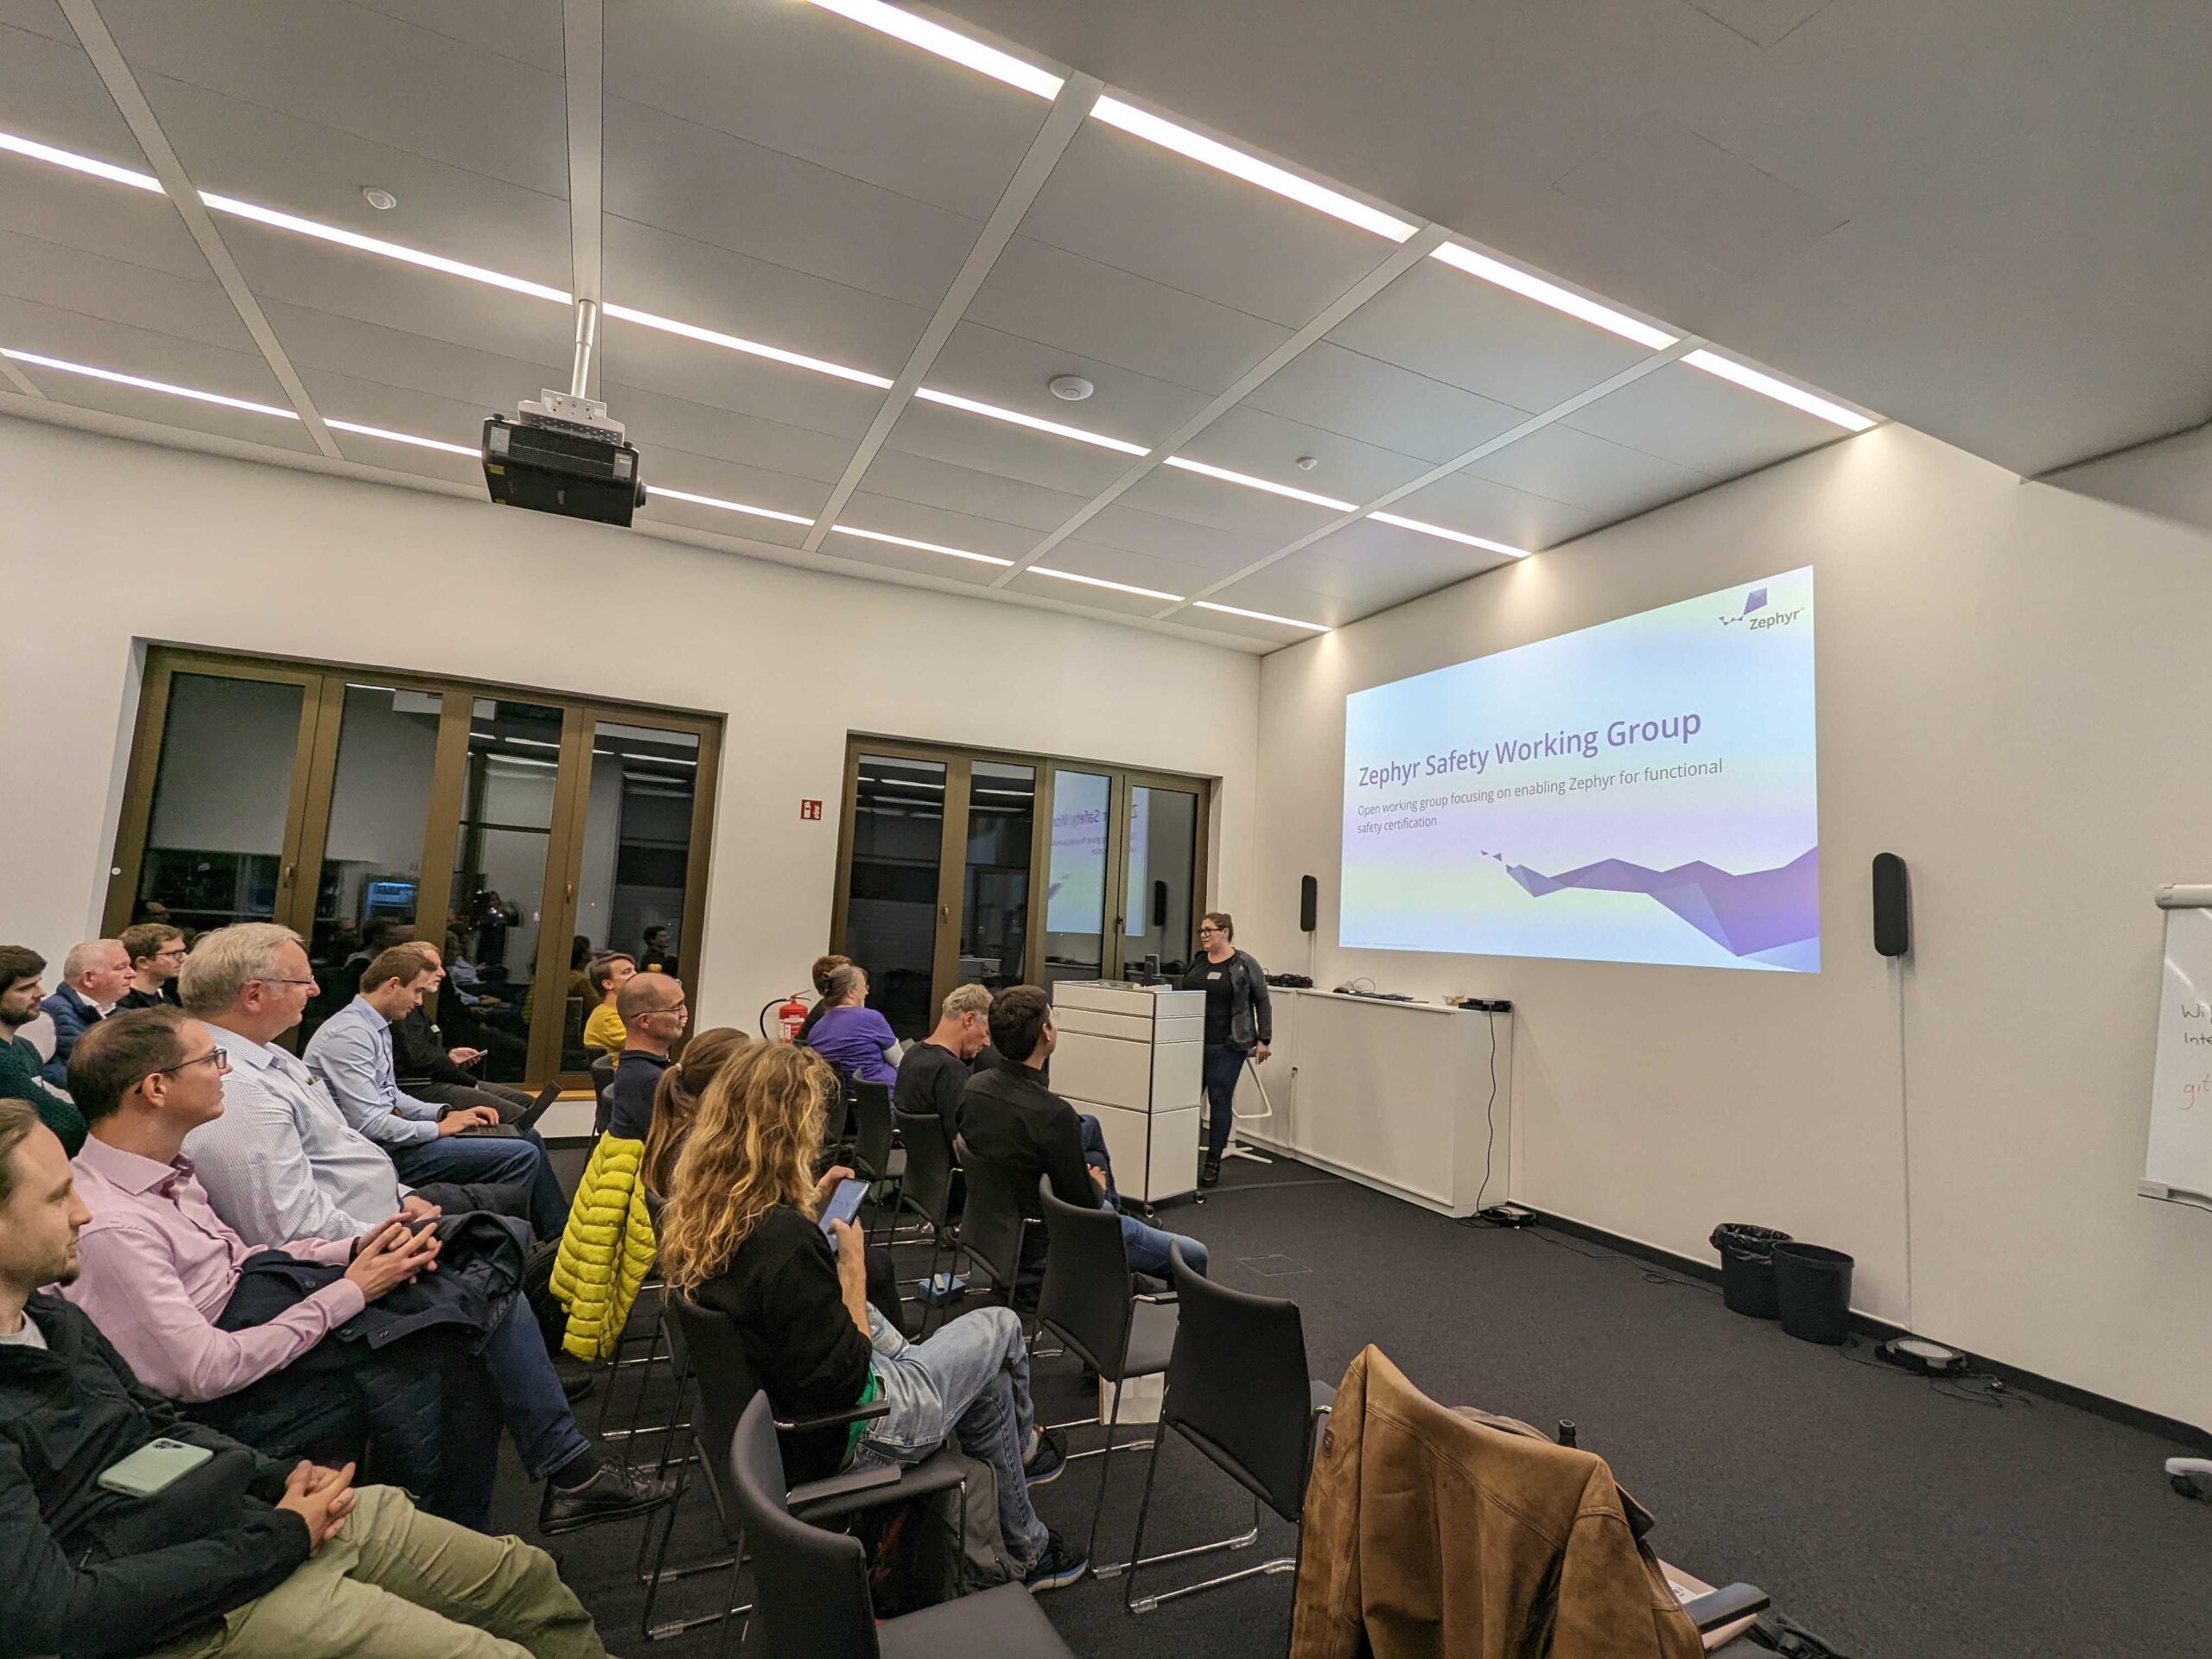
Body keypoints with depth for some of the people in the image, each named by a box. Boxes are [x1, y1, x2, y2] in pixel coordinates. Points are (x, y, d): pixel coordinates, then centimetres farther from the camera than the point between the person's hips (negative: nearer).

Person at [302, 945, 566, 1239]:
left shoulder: (377, 1027, 12)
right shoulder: (349, 1033, -19)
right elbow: (368, 1123, -24)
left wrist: (446, 1114, 5)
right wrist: (439, 1128, -14)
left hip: (391, 1136, 10)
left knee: (526, 1137, 9)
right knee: (521, 1155, -19)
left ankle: (559, 1234, 15)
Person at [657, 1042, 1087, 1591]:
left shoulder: (695, 1214, -9)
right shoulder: (785, 1237, -36)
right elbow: (845, 1377, -28)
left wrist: (809, 1210, 3)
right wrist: (852, 1265, -18)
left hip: (768, 1421, 8)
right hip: (838, 1440, -8)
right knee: (1001, 1326, 10)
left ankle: (1023, 1547, 42)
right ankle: (1024, 1445, 42)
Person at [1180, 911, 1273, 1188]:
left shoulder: (1244, 964, -5)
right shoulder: (1197, 962, 9)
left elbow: (1262, 1002, -2)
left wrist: (1263, 1039, -5)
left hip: (1227, 1046, -4)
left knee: (1220, 1101, 2)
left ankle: (1213, 1162, 12)